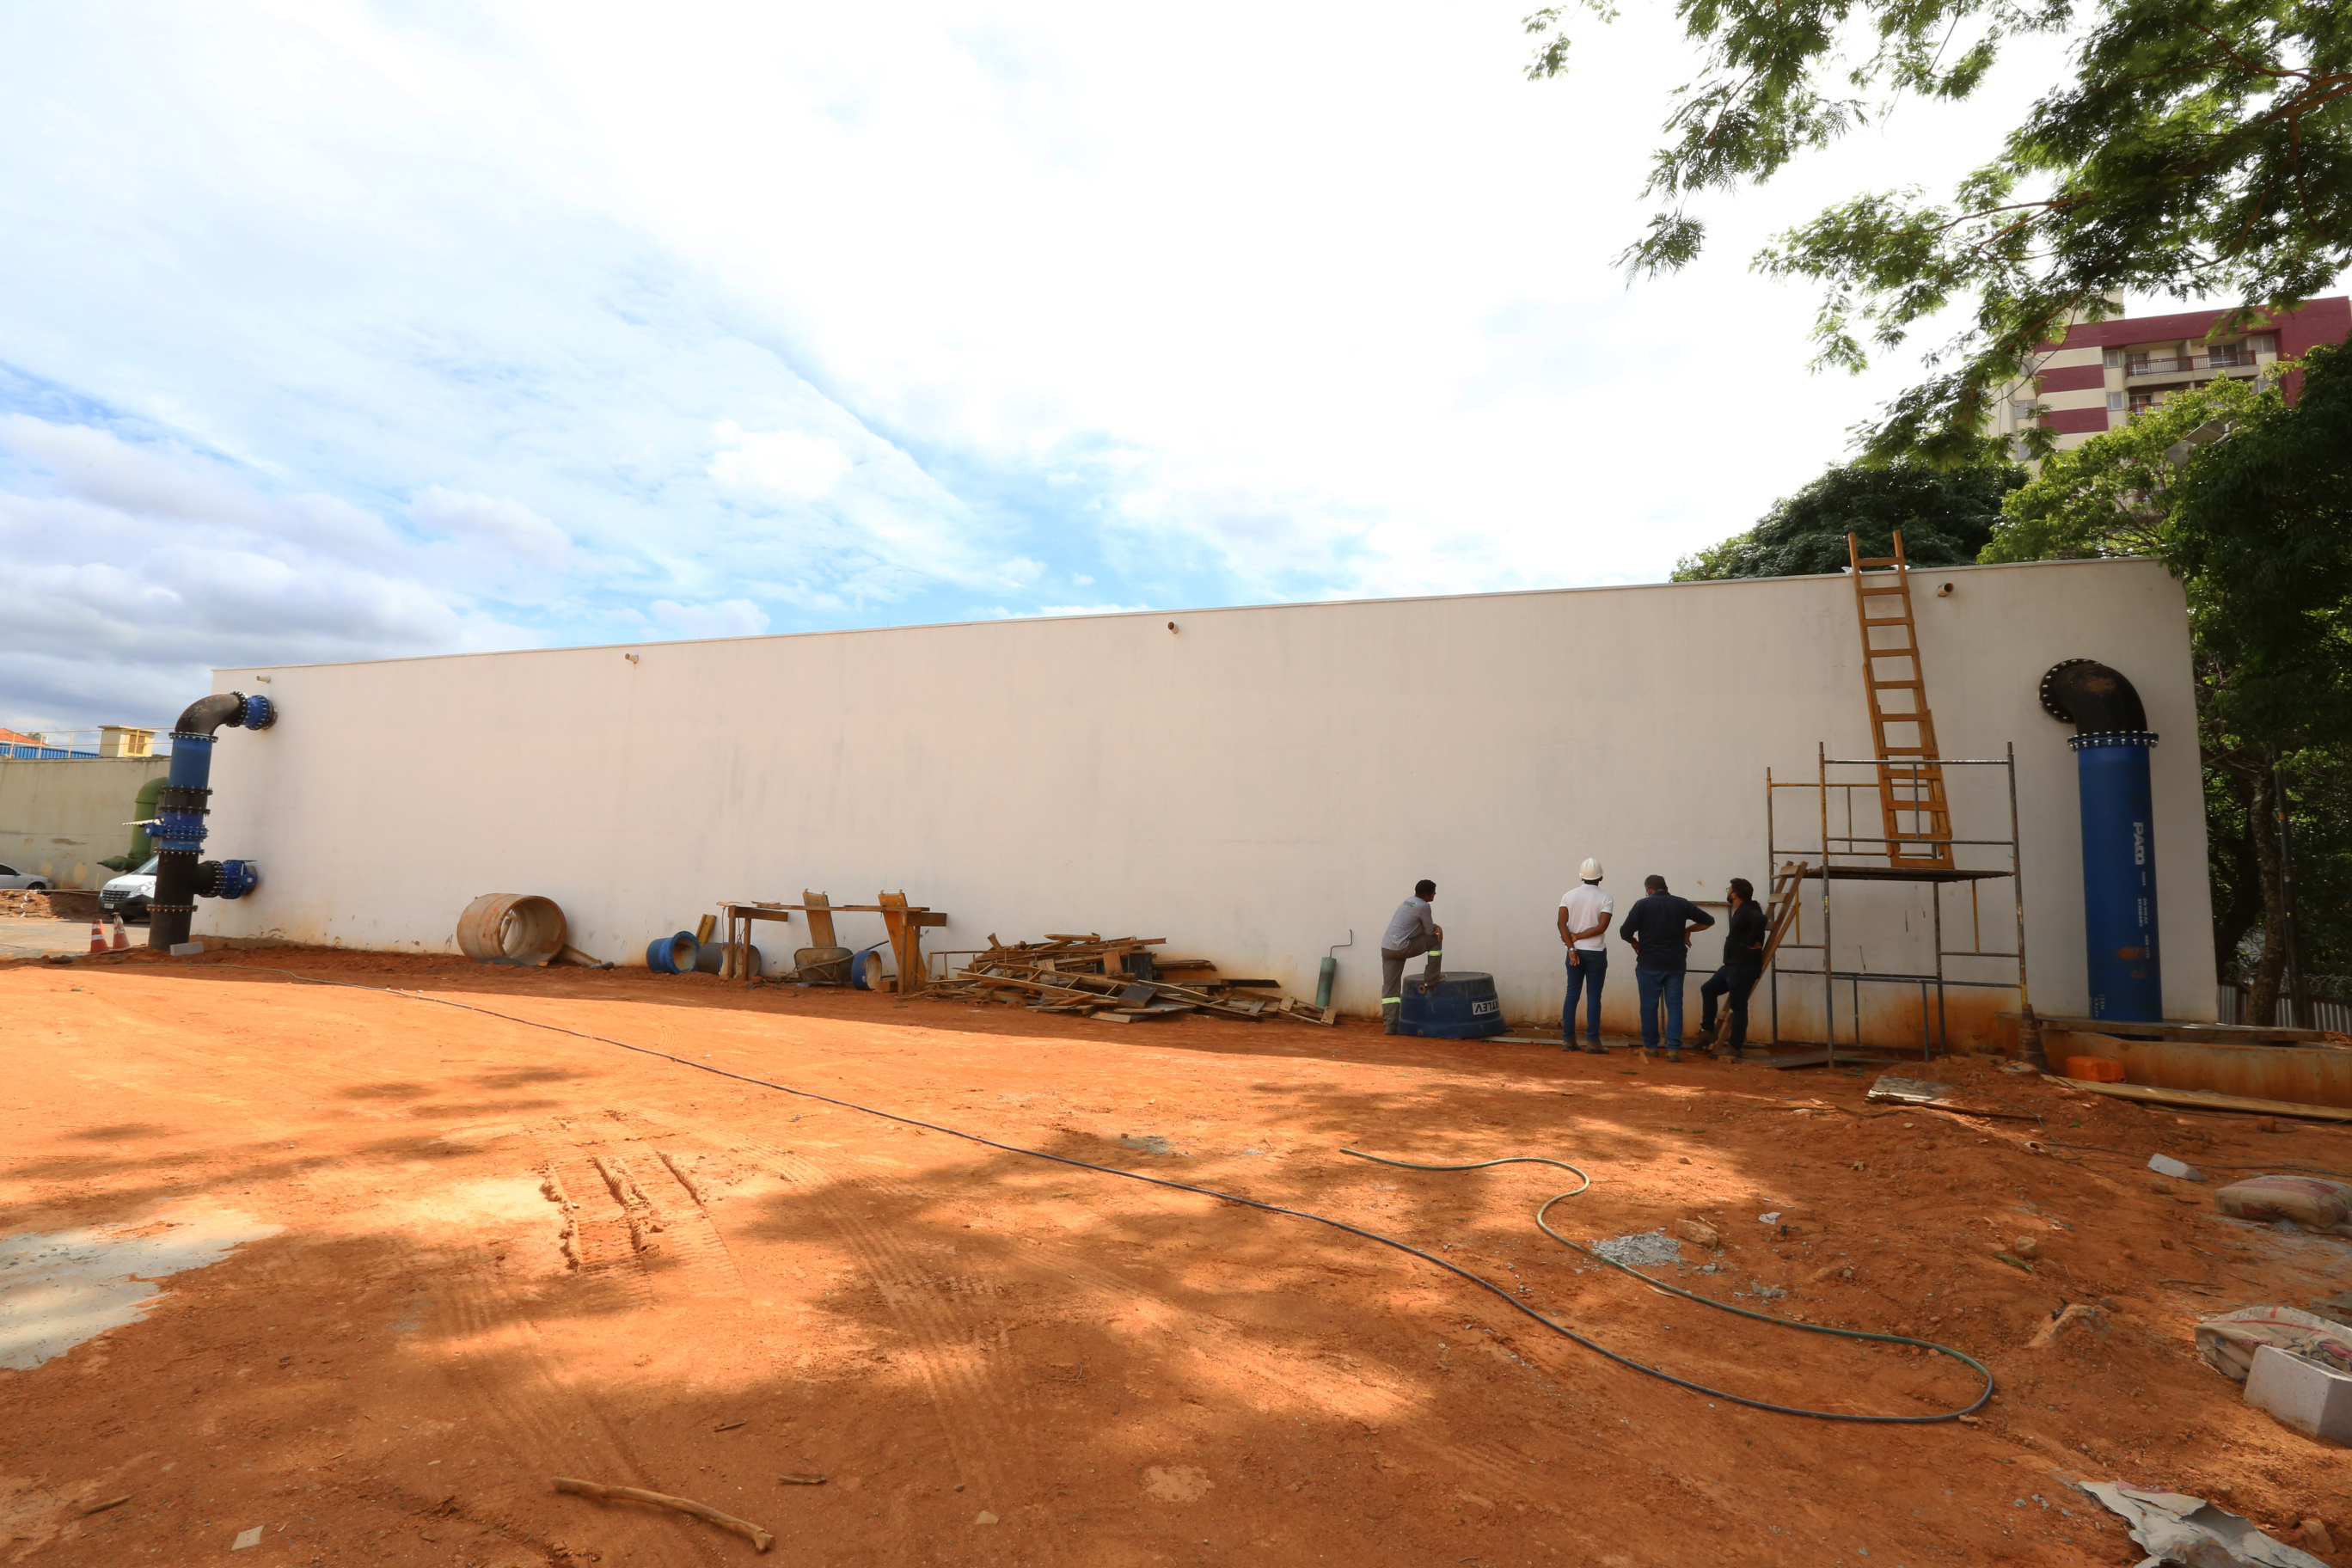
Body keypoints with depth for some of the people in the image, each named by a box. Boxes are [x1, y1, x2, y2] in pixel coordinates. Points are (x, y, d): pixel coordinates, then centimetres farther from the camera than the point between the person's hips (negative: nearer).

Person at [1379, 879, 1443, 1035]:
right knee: (1435, 940, 9)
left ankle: (1389, 1026, 3)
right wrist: (1436, 929, 20)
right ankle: (1430, 981, 14)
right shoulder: (1423, 906, -9)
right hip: (1402, 948, -8)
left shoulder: (1409, 901, 19)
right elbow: (1429, 932, -2)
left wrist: (1437, 927, 9)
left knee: (1390, 987, 8)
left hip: (1386, 948, 8)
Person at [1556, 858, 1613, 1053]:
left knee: (1572, 994, 7)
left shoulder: (1568, 896, 2)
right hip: (1596, 953, -3)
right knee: (1593, 996, 0)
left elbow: (1562, 923, -7)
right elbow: (1601, 927, -16)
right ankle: (1592, 1041, 1)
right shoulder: (1605, 899, -6)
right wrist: (1578, 937, -8)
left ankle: (1568, 1039, 7)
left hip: (1575, 951, 3)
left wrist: (1572, 948, -8)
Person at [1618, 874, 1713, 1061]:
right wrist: (1688, 930, 20)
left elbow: (1625, 931, -12)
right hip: (1675, 963, 2)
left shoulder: (1643, 904, -7)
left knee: (1649, 1005, 7)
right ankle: (1673, 1049, 0)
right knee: (1674, 1005, 5)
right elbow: (1708, 920, 11)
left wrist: (1635, 943, 7)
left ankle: (1650, 1046, 14)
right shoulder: (1681, 904, 3)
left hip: (1649, 963, -2)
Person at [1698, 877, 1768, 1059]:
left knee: (1738, 1006, -5)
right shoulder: (1740, 911, 15)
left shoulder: (1748, 911, -15)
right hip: (1732, 965, 10)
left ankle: (1735, 1048, 1)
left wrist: (1752, 942, -28)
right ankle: (1708, 1030, 21)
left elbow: (1760, 919, -37)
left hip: (1744, 967, -10)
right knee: (1708, 990, 17)